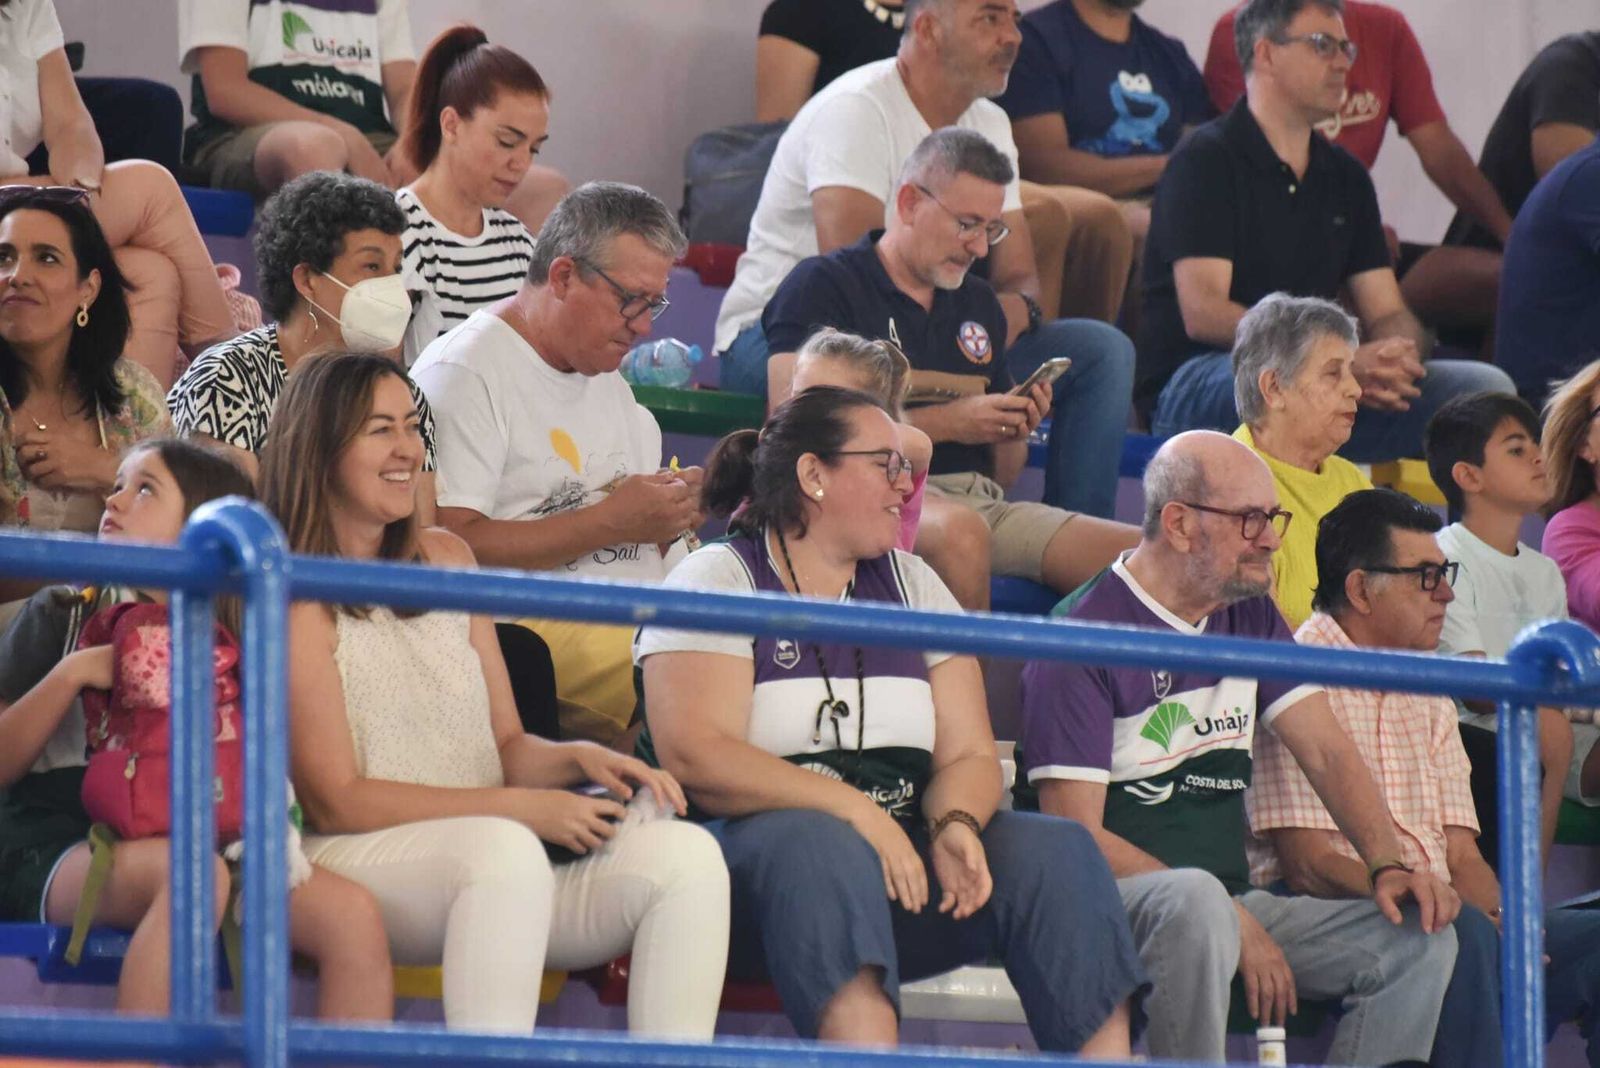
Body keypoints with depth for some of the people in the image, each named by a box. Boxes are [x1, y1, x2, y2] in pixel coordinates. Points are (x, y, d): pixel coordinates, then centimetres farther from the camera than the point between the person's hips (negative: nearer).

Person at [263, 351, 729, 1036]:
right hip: (358, 865, -7)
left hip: (489, 875, 7)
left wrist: (578, 760, -5)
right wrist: (523, 807, -16)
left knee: (684, 852, -19)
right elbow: (334, 800, -9)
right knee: (505, 846, -39)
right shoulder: (298, 599, -3)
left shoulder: (444, 560, 18)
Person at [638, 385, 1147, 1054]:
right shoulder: (719, 580, 2)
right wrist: (856, 811, -21)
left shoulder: (911, 584, 20)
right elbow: (694, 756, -12)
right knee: (819, 848, -38)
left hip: (897, 859, 5)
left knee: (1054, 850, -18)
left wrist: (956, 825, -12)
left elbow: (970, 755, 12)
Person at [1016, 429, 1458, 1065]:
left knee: (1420, 936, -9)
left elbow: (1327, 751, 13)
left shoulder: (1251, 619, 14)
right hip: (1117, 903, -8)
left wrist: (1388, 866, -7)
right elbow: (1077, 836, -15)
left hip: (1230, 903, 8)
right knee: (1193, 900, -40)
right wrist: (1233, 920, -20)